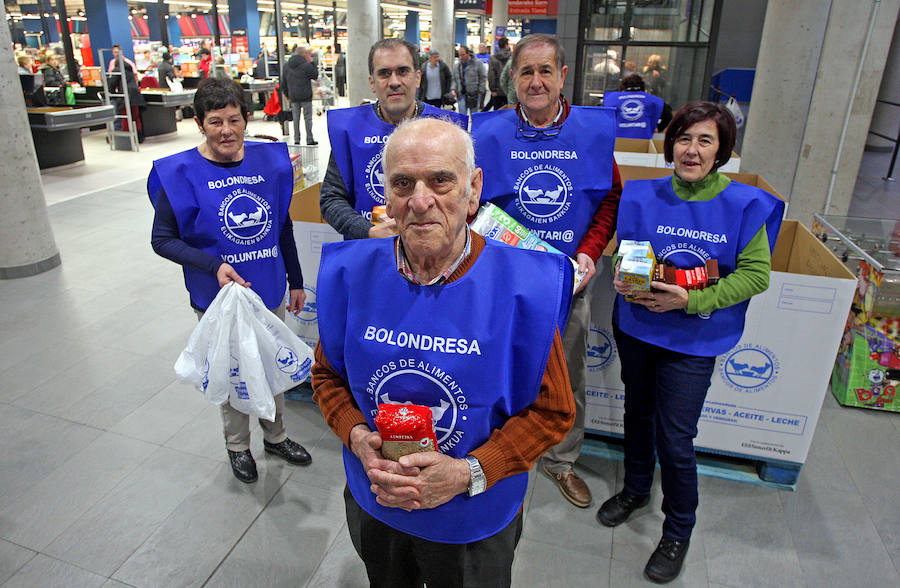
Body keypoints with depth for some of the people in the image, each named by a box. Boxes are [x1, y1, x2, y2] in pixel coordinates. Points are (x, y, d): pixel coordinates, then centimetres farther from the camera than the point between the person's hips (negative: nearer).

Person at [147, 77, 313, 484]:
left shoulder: (270, 160, -3)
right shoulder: (181, 173, -12)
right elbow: (162, 239, -8)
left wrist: (296, 282, 10)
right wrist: (214, 265, -23)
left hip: (270, 290, 3)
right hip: (219, 298, -3)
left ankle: (275, 436, 41)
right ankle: (237, 446, 38)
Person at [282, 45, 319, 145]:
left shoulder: (286, 66, 8)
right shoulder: (306, 65, -11)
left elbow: (283, 82, 12)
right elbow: (315, 75, 0)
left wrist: (287, 94, 22)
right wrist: (312, 63, 4)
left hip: (293, 97, 5)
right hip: (305, 96, -5)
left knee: (295, 118, 8)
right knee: (308, 118, 2)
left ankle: (296, 140, 9)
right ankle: (309, 140, 4)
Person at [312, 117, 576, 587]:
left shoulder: (523, 290, -23)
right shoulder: (350, 275, -13)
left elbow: (552, 411, -14)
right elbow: (327, 375, 0)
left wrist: (470, 473, -24)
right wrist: (356, 436, -18)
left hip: (474, 521, -2)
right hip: (372, 507, 3)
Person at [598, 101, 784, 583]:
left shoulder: (743, 205, -10)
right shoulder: (643, 196, -2)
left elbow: (756, 274, -9)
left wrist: (691, 299, -21)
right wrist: (623, 277, -15)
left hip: (694, 339, -3)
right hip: (636, 327, 3)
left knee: (675, 438, 1)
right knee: (638, 412, 20)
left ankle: (678, 532, 27)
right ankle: (635, 489, 48)